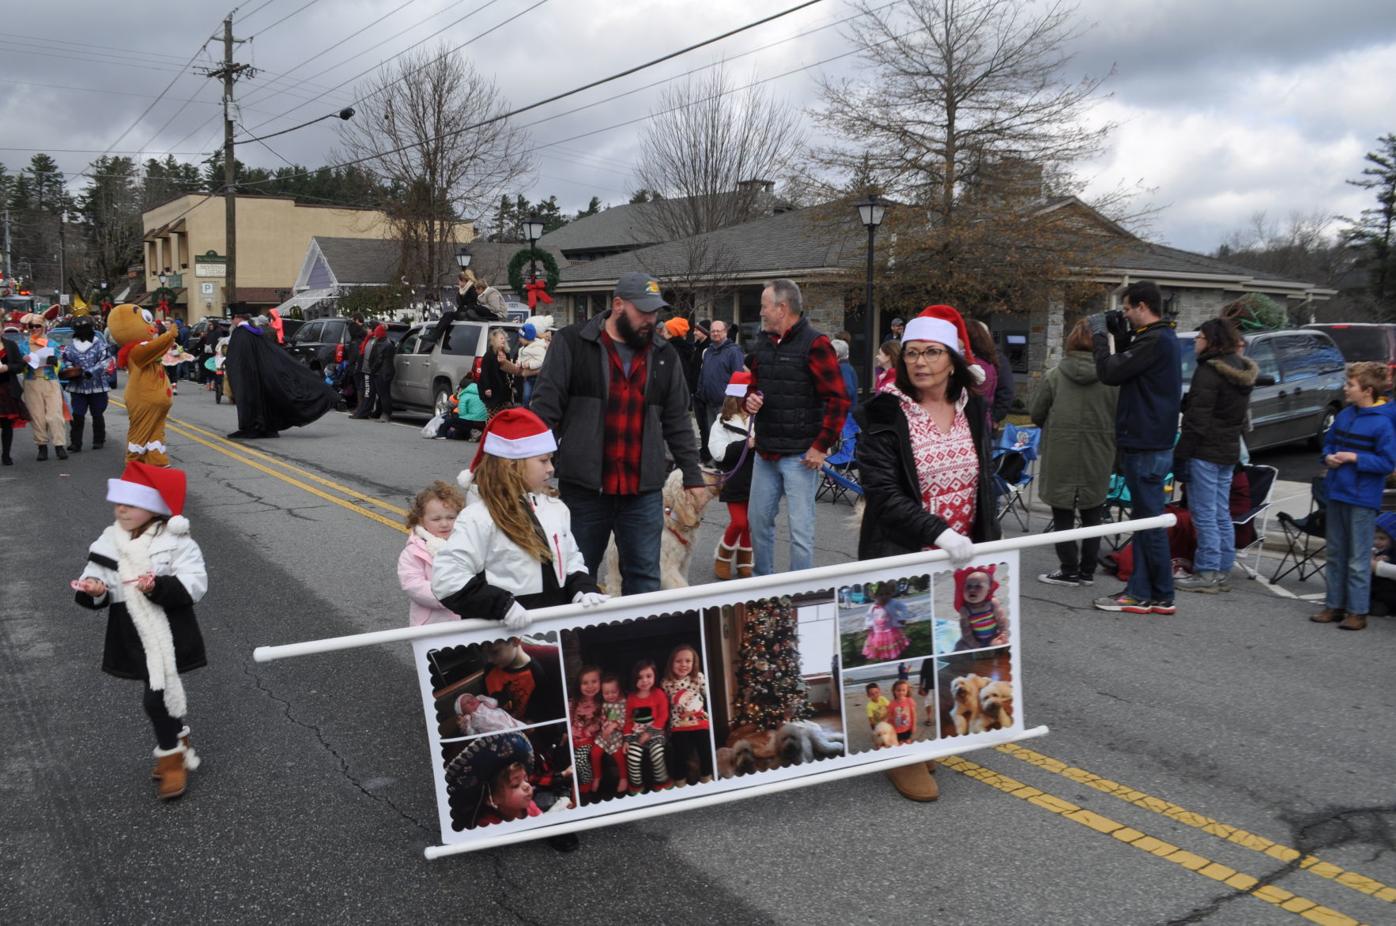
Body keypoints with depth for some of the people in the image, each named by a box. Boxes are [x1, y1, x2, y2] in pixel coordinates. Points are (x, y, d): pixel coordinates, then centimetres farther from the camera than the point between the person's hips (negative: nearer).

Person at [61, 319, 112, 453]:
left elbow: (105, 361, -9)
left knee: (97, 415, 8)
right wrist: (71, 369, -10)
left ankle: (98, 441, 21)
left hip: (97, 386, -2)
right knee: (77, 416, -4)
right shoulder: (70, 346, 8)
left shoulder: (100, 343, -1)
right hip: (77, 387, 2)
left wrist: (90, 372, -20)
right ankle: (75, 443, -1)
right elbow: (65, 361, 11)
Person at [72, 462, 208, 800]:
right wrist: (92, 588, -17)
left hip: (169, 636, -5)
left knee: (158, 696, -6)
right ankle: (178, 746, 37)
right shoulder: (110, 541, 2)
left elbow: (194, 584, -18)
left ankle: (171, 756, 15)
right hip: (134, 639, 5)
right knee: (164, 694, 17)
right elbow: (96, 574, 6)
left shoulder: (176, 542, -13)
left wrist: (160, 587, -33)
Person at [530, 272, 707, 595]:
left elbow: (677, 422, 13)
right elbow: (545, 409, -4)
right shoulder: (572, 343, -2)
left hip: (644, 491, 3)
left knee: (645, 577, 5)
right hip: (583, 486, -2)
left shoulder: (664, 356, 10)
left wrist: (693, 476, 8)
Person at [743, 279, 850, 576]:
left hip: (800, 456, -7)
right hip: (765, 452, 7)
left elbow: (838, 399, -13)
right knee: (759, 520, 14)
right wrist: (750, 400, 2)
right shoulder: (763, 343, 13)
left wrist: (822, 446, -16)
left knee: (801, 529, -2)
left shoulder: (814, 344, -10)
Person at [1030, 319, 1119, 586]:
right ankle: (1087, 571, 18)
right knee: (1092, 515, 14)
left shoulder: (1054, 375, -8)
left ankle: (1069, 570, 10)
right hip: (1098, 457, 2)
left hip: (1061, 456, -2)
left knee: (1063, 514, 8)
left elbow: (1036, 414, -1)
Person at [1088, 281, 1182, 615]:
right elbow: (1126, 366, 21)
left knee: (1150, 522, -3)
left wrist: (1099, 334, -5)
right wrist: (1120, 335, 11)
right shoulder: (1162, 338, 15)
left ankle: (1161, 596, 4)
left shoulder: (1155, 341, -17)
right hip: (1148, 444, 10)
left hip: (1146, 448, -10)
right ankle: (1140, 591, 18)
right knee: (1143, 519, 12)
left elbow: (1110, 372, -18)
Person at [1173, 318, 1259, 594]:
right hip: (1229, 450, 9)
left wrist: (1181, 454, -15)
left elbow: (1197, 418, -18)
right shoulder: (1240, 370, 14)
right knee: (1221, 514, 13)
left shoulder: (1209, 371, -15)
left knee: (1204, 514, -4)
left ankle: (1207, 574, -1)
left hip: (1206, 451, -9)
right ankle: (1223, 572, 19)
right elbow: (1242, 415, 19)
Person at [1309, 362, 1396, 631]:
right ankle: (1334, 605, 24)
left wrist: (1354, 458, -19)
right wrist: (1328, 457, -1)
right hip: (1337, 494, 7)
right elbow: (1328, 442, 19)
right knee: (1335, 554, 14)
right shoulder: (1343, 416, 5)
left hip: (1362, 500, -7)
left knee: (1358, 559, 1)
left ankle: (1357, 612, 10)